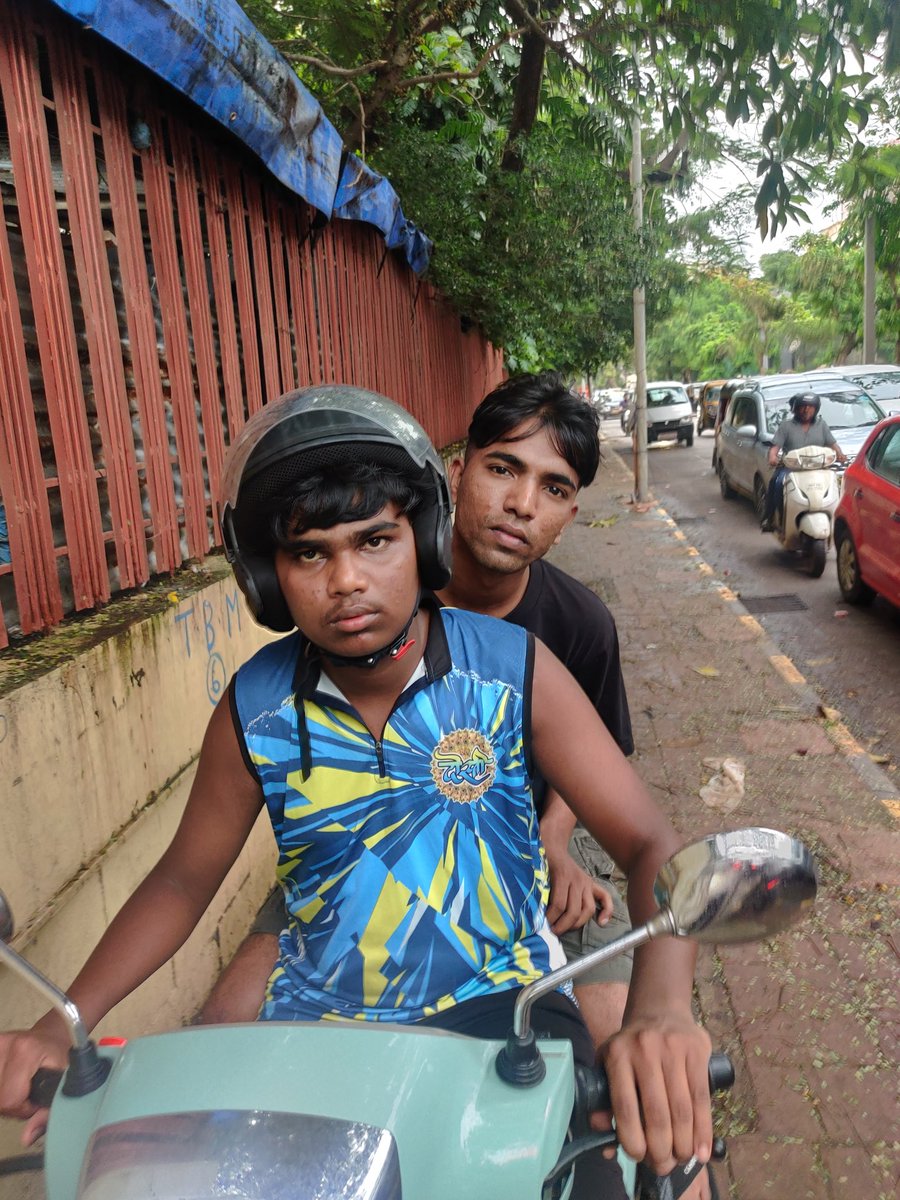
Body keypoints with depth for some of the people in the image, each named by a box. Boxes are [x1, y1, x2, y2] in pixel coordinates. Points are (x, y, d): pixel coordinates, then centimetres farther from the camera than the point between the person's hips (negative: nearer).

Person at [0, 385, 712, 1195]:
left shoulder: (513, 668, -14)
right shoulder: (254, 706, -7)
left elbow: (649, 843, -15)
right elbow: (185, 877, 5)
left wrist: (661, 1008, -35)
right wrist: (66, 1021, -10)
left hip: (502, 1004, -2)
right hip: (316, 1021, 3)